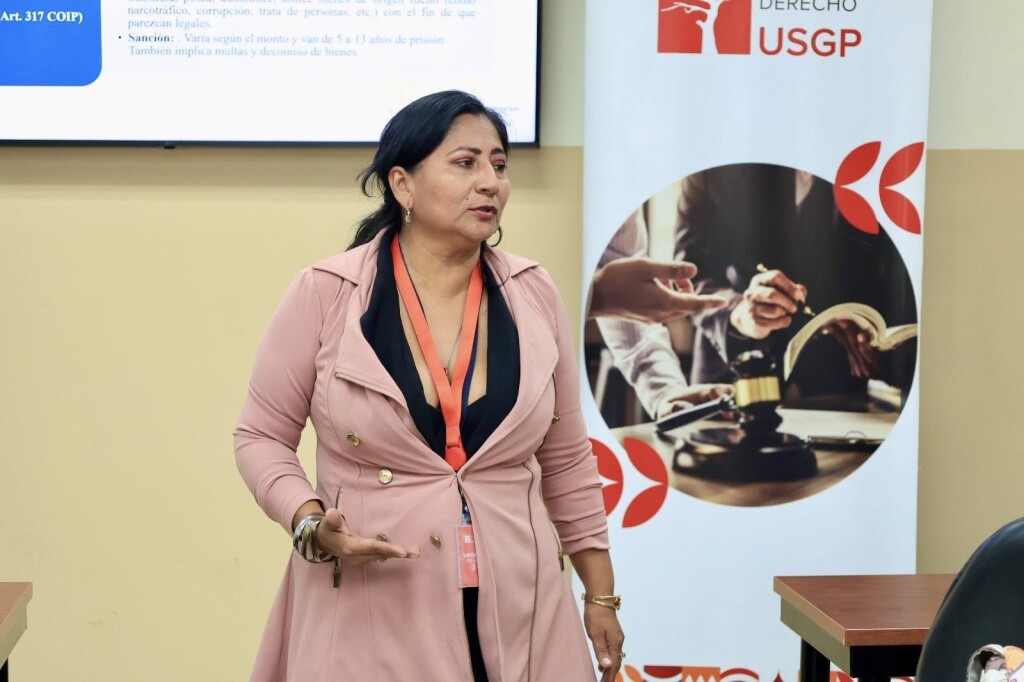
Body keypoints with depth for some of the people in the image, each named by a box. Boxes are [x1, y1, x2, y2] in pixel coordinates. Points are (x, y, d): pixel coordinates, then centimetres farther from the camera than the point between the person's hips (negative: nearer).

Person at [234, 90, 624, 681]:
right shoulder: (325, 294, -7)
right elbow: (261, 437, 1)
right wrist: (313, 526, -16)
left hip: (517, 610, 3)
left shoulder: (534, 295, 2)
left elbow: (567, 460, 10)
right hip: (370, 612, -2)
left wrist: (601, 596, 11)